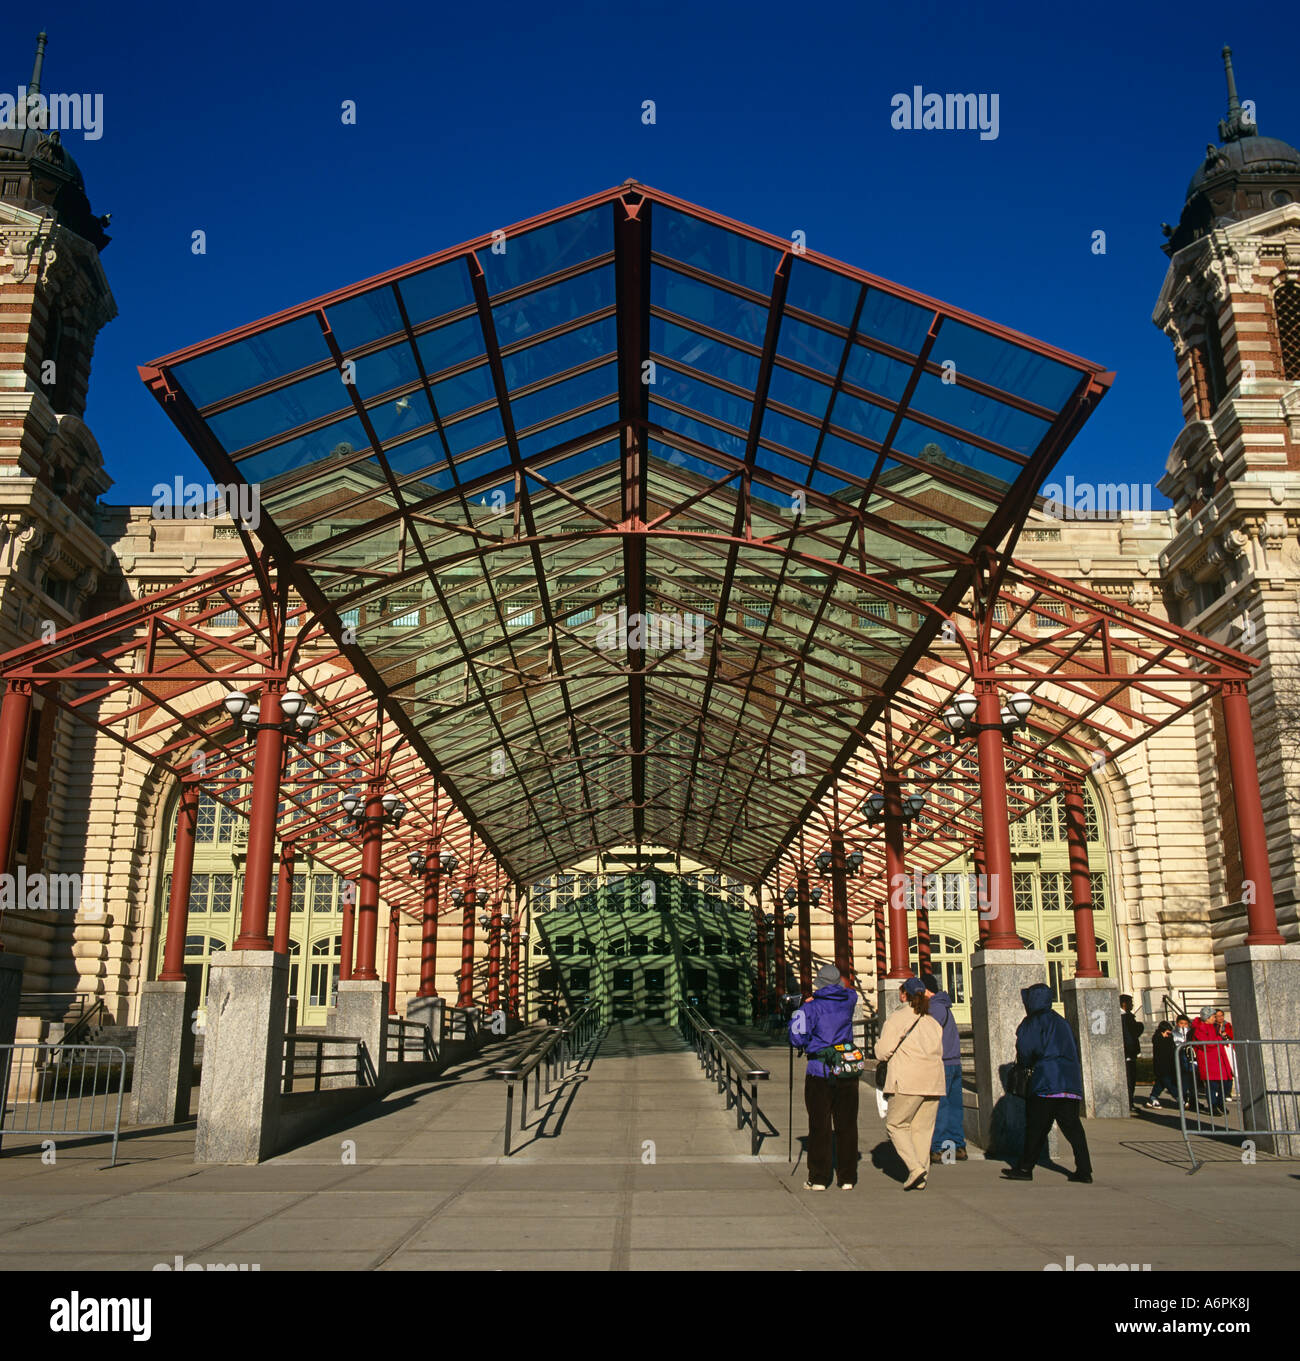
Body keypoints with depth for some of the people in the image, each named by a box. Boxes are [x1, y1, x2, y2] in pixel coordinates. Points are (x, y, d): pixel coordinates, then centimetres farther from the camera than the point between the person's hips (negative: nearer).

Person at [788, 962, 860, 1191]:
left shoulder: (811, 1007, -8)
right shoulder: (849, 1000, 2)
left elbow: (798, 1039, -12)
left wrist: (796, 1015, 5)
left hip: (820, 1072, -3)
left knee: (819, 1126, 3)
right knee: (847, 1125, 9)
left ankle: (818, 1178, 6)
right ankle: (848, 1178, 13)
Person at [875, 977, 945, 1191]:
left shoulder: (897, 1017, -2)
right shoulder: (933, 1021, 16)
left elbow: (883, 1051, -6)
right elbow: (939, 1052, 18)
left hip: (908, 1082, -6)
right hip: (934, 1081, 6)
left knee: (895, 1124, 5)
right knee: (923, 1128, 9)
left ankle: (915, 1167, -12)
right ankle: (920, 1180, 6)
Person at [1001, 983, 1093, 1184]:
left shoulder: (1034, 1022, -3)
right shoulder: (1061, 1021, 21)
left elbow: (1025, 1049, -12)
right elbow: (1074, 1050, 23)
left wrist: (1025, 1064, 9)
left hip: (1046, 1080, -7)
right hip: (1071, 1081, 7)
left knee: (1036, 1127, -1)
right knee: (1072, 1126, 4)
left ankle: (1026, 1167, 3)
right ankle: (1084, 1170, -3)